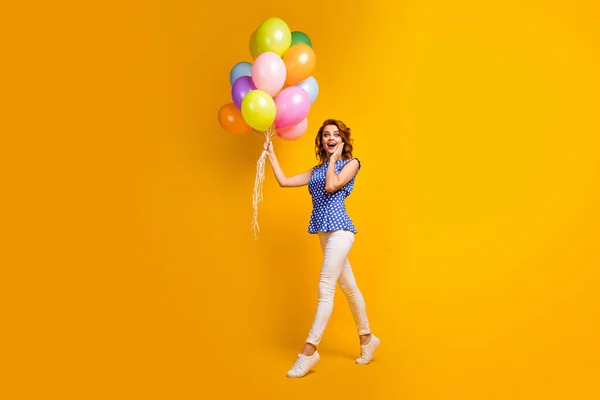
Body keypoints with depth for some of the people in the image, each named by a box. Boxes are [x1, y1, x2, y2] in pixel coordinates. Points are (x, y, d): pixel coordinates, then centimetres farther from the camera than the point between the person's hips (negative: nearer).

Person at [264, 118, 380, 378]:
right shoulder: (316, 170, 18)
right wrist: (271, 155, 16)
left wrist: (334, 157, -2)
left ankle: (309, 349, -10)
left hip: (339, 229, -7)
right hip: (325, 231, 7)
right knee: (348, 288, 14)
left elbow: (332, 185, -15)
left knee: (325, 289, -11)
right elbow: (284, 182, 13)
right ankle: (367, 339, 26)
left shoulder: (351, 163, 2)